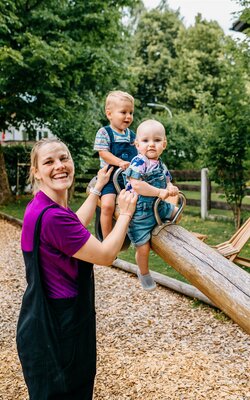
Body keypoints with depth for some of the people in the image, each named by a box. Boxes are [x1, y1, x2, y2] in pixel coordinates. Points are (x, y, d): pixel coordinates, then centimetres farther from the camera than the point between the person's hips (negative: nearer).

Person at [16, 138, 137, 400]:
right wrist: (125, 213, -8)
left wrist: (98, 188, 25)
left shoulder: (44, 206, 2)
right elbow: (106, 255, -21)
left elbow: (75, 225, 22)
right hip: (54, 328, -9)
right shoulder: (51, 216, -29)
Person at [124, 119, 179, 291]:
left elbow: (167, 182, 13)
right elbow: (136, 185, -32)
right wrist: (160, 192, -27)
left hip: (159, 207, 8)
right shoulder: (139, 163, -21)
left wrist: (171, 189, -12)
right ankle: (144, 273, 27)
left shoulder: (161, 165, 5)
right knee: (143, 248, 0)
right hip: (140, 213, -8)